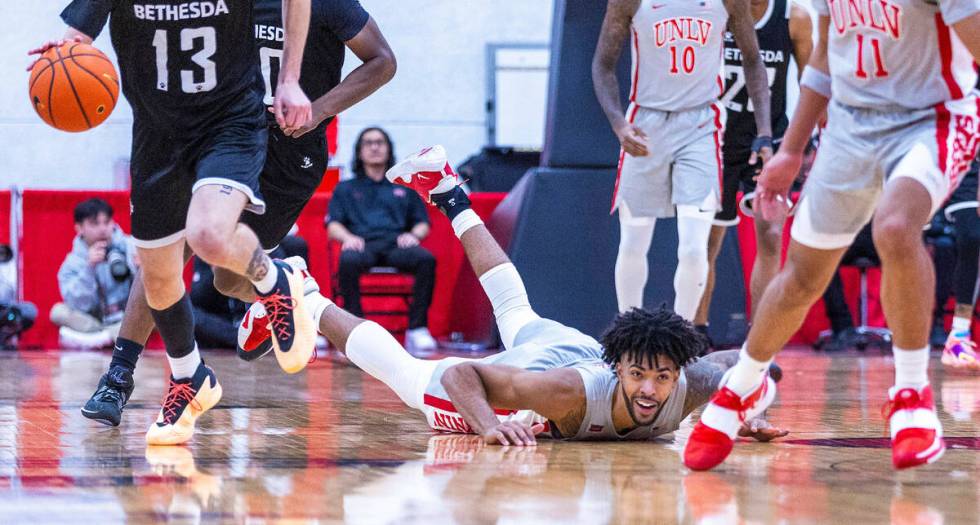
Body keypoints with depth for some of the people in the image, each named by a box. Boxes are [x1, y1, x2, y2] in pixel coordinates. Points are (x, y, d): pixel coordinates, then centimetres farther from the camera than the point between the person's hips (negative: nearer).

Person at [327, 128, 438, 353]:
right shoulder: (345, 189, 29)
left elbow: (423, 224, 23)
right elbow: (333, 225, 16)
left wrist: (414, 234, -2)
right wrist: (347, 237, -8)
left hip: (396, 244, 1)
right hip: (363, 245, -1)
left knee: (426, 259, -35)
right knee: (348, 261, -40)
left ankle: (417, 328, -36)